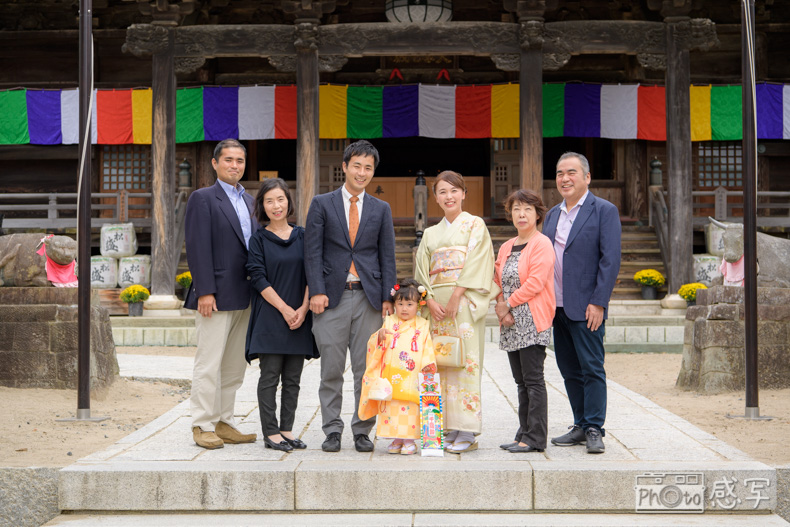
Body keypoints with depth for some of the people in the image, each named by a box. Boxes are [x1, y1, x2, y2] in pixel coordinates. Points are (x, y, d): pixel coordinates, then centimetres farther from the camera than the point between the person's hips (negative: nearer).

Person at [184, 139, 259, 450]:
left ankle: (223, 423, 19)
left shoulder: (248, 201, 17)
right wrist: (205, 292, -18)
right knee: (209, 364, -4)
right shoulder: (203, 199, -4)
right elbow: (197, 248, -11)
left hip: (244, 298, 7)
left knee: (235, 366, 11)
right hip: (216, 297, -7)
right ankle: (204, 426, 4)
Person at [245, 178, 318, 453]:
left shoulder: (301, 236, 9)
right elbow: (258, 278, -6)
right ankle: (270, 432, 4)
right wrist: (285, 309, -13)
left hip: (300, 317, 3)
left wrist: (303, 309, -7)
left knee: (293, 378, 6)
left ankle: (287, 429, 14)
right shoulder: (258, 239, 1)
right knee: (270, 376, -2)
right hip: (270, 317, -3)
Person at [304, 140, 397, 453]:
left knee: (367, 369, 2)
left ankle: (362, 431, 11)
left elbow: (387, 256, 10)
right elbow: (312, 251, 1)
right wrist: (317, 291, -9)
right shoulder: (322, 204, 6)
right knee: (331, 369, 1)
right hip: (333, 297, -1)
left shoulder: (381, 209, 12)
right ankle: (332, 430, 11)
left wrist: (387, 297, 0)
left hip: (369, 296, 2)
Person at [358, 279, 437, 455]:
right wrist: (380, 335, -15)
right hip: (391, 375, 1)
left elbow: (427, 348, 8)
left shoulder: (422, 325, 9)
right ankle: (396, 439, 11)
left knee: (410, 408, -4)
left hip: (412, 377, -1)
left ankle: (409, 440, 5)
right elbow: (375, 345, 5)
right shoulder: (389, 323, 10)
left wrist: (428, 363, -8)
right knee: (391, 407, 0)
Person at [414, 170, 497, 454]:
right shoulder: (431, 233, 19)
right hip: (436, 305, 5)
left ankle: (467, 433, -8)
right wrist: (430, 300, -5)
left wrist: (456, 296, -14)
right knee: (441, 364, 2)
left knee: (464, 361, -9)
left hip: (465, 302, -5)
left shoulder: (475, 225, 5)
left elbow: (476, 263, -6)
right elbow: (422, 271, 12)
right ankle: (448, 429, 7)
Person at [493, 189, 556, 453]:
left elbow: (536, 282, -15)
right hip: (511, 323, 8)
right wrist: (502, 308, 0)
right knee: (521, 381, 10)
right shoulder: (506, 247, 18)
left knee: (533, 380, -7)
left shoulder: (542, 244, -6)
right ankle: (524, 435, 15)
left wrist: (509, 303, -8)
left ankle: (535, 439, -3)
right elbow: (498, 281, 17)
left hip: (533, 322, -8)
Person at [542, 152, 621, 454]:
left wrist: (598, 303, -16)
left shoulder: (604, 211, -4)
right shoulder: (552, 214, 16)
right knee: (569, 370, 10)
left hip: (585, 307, -7)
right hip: (556, 306, 7)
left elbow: (610, 261, -10)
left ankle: (594, 429, 4)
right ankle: (581, 426, 19)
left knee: (592, 369, -3)